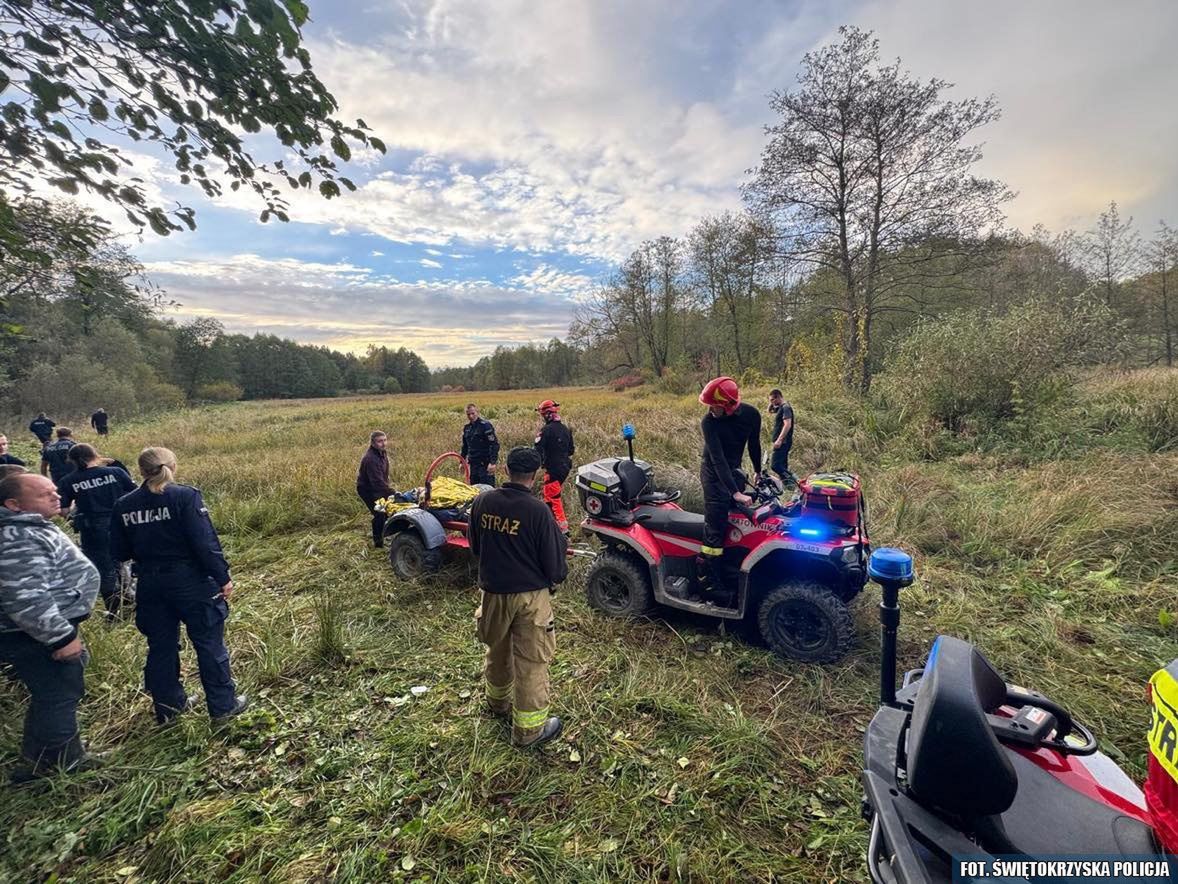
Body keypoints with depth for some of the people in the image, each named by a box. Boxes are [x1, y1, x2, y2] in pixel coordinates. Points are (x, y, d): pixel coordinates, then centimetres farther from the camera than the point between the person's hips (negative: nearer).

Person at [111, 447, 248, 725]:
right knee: (209, 644, 7)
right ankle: (223, 705, 18)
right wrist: (223, 578, -12)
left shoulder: (123, 505, 0)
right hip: (191, 581, -5)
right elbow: (205, 542, -20)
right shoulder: (185, 496, -16)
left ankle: (168, 705, 35)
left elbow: (119, 553, 5)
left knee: (160, 646, 19)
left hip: (150, 585, 5)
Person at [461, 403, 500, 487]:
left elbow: (494, 445, -16)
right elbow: (465, 446, 23)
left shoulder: (485, 425, -10)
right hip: (473, 464, 7)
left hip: (485, 464, -7)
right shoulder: (466, 428, 12)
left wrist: (493, 462, -23)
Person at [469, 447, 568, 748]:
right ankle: (528, 729, 24)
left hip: (492, 591, 5)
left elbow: (475, 546, 7)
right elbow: (554, 561, -14)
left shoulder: (482, 502, -8)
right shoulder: (538, 511, -22)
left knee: (497, 650, 26)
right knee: (531, 661, 11)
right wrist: (557, 576, 8)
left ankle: (498, 701, 50)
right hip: (530, 596, -5)